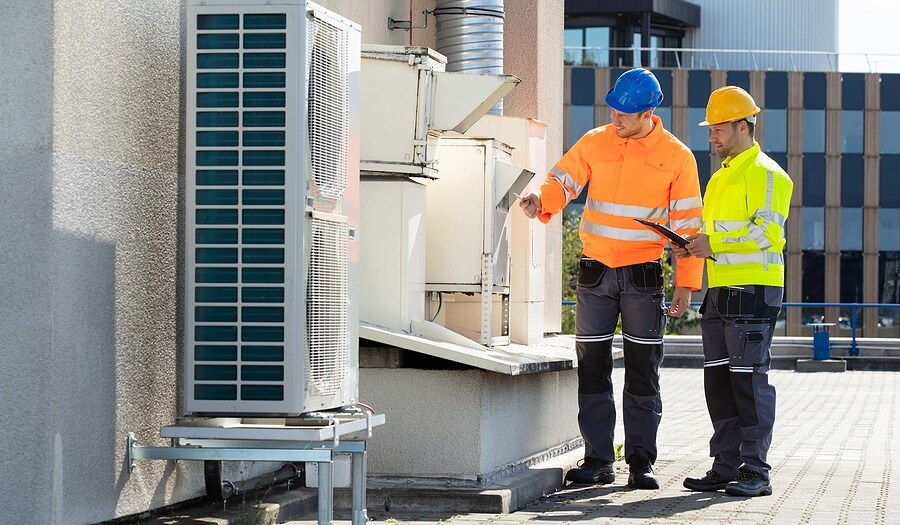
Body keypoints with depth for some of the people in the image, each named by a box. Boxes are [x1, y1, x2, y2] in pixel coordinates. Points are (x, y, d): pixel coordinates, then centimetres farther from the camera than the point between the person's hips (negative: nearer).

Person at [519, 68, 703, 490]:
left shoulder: (676, 157, -2)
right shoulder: (594, 143, 3)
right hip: (595, 273, 2)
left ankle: (641, 462, 8)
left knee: (643, 373, 1)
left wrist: (686, 282, -3)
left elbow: (687, 223, 0)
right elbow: (563, 180, 3)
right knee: (592, 369, 3)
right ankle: (598, 461, 10)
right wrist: (541, 200, -21)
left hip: (644, 276, -2)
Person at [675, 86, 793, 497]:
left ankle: (755, 472, -4)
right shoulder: (720, 177, 22)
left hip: (753, 291, -9)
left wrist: (714, 243, -19)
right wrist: (693, 246, 9)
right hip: (720, 290, 9)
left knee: (749, 379, -8)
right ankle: (726, 467, 14)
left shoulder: (765, 174, -7)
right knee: (718, 380, 8)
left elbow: (767, 232, -17)